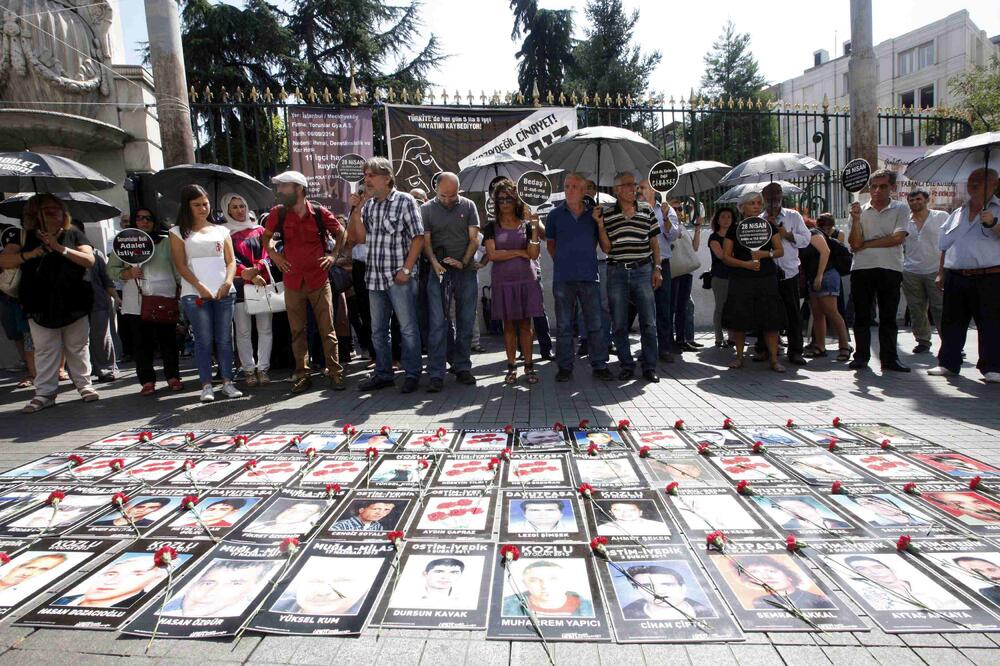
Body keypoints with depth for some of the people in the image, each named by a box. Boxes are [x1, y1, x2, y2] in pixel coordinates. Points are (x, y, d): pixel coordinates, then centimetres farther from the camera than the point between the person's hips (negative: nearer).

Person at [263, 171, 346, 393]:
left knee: (327, 328, 1)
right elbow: (266, 237, 18)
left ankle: (334, 372, 9)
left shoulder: (320, 213, -5)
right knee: (298, 331, 8)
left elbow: (341, 233, 11)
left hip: (319, 279, -2)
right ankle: (302, 374, 16)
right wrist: (274, 256, 4)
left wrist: (334, 256, 2)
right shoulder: (278, 213, 1)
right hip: (292, 281, 2)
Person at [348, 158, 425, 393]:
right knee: (377, 329, 13)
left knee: (408, 328, 1)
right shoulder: (367, 204, 11)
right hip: (374, 276, 6)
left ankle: (412, 374, 12)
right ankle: (383, 374, 26)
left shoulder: (405, 201, -5)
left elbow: (418, 237, -8)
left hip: (399, 277, -6)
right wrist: (356, 210, -2)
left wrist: (406, 269, -14)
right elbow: (358, 237, 9)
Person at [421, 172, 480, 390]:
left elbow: (474, 238, 4)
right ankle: (436, 374, -2)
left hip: (466, 272, 2)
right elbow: (425, 241, 1)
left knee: (466, 322, 7)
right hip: (439, 272, -1)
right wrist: (434, 262, -17)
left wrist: (464, 262, -11)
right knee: (437, 323, -6)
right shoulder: (427, 209, 5)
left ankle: (462, 368, 18)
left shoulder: (468, 206, 8)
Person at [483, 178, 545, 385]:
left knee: (525, 324, 1)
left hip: (526, 280, 0)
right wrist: (519, 252, -5)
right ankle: (511, 367, 10)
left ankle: (529, 366, 7)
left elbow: (534, 254, -3)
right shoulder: (491, 228, 7)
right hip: (502, 282, 0)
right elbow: (492, 255, -6)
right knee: (508, 325, 3)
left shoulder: (527, 225, 8)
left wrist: (535, 228, -11)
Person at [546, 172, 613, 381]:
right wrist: (562, 262, 11)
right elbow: (550, 244, 16)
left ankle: (599, 365, 13)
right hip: (563, 278, 0)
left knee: (595, 324, 3)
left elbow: (606, 248, 5)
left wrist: (600, 224, -7)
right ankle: (565, 367, 13)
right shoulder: (555, 214, 6)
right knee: (563, 326, 5)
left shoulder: (594, 213, 7)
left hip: (589, 277, 0)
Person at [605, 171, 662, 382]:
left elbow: (654, 242, 11)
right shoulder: (606, 214, 3)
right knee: (619, 324, 4)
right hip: (617, 272, 0)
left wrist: (657, 268, 4)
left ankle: (650, 366, 11)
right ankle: (626, 365, 17)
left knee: (648, 322, 1)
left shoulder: (646, 210, 7)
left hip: (643, 270, 1)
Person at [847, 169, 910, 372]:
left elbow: (897, 238, -8)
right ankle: (861, 357, 11)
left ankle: (889, 359, 10)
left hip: (890, 269, -1)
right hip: (862, 269, 1)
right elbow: (855, 244, 0)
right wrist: (856, 219, -10)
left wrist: (867, 244, -6)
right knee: (861, 316, 4)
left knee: (888, 317, 4)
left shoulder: (901, 209, 7)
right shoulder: (860, 211, 10)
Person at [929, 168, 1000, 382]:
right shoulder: (957, 214, 18)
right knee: (951, 321, 7)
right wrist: (941, 273, 17)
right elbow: (945, 247, 21)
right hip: (956, 277, 4)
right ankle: (948, 363, 15)